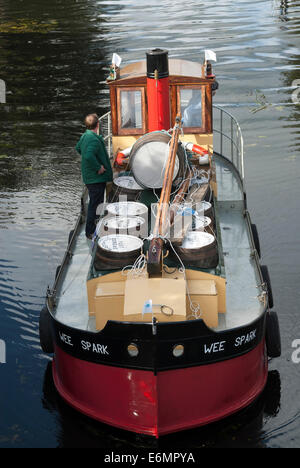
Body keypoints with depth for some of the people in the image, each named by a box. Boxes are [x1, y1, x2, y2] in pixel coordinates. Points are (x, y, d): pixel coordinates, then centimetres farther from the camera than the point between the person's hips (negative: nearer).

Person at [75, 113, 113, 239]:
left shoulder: (85, 136, 7)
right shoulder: (94, 140, -24)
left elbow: (78, 148, 27)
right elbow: (89, 156, -39)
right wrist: (98, 167, -26)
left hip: (89, 176, 10)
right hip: (96, 178, -10)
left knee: (95, 203, 21)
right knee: (95, 204, -2)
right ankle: (91, 232, 4)